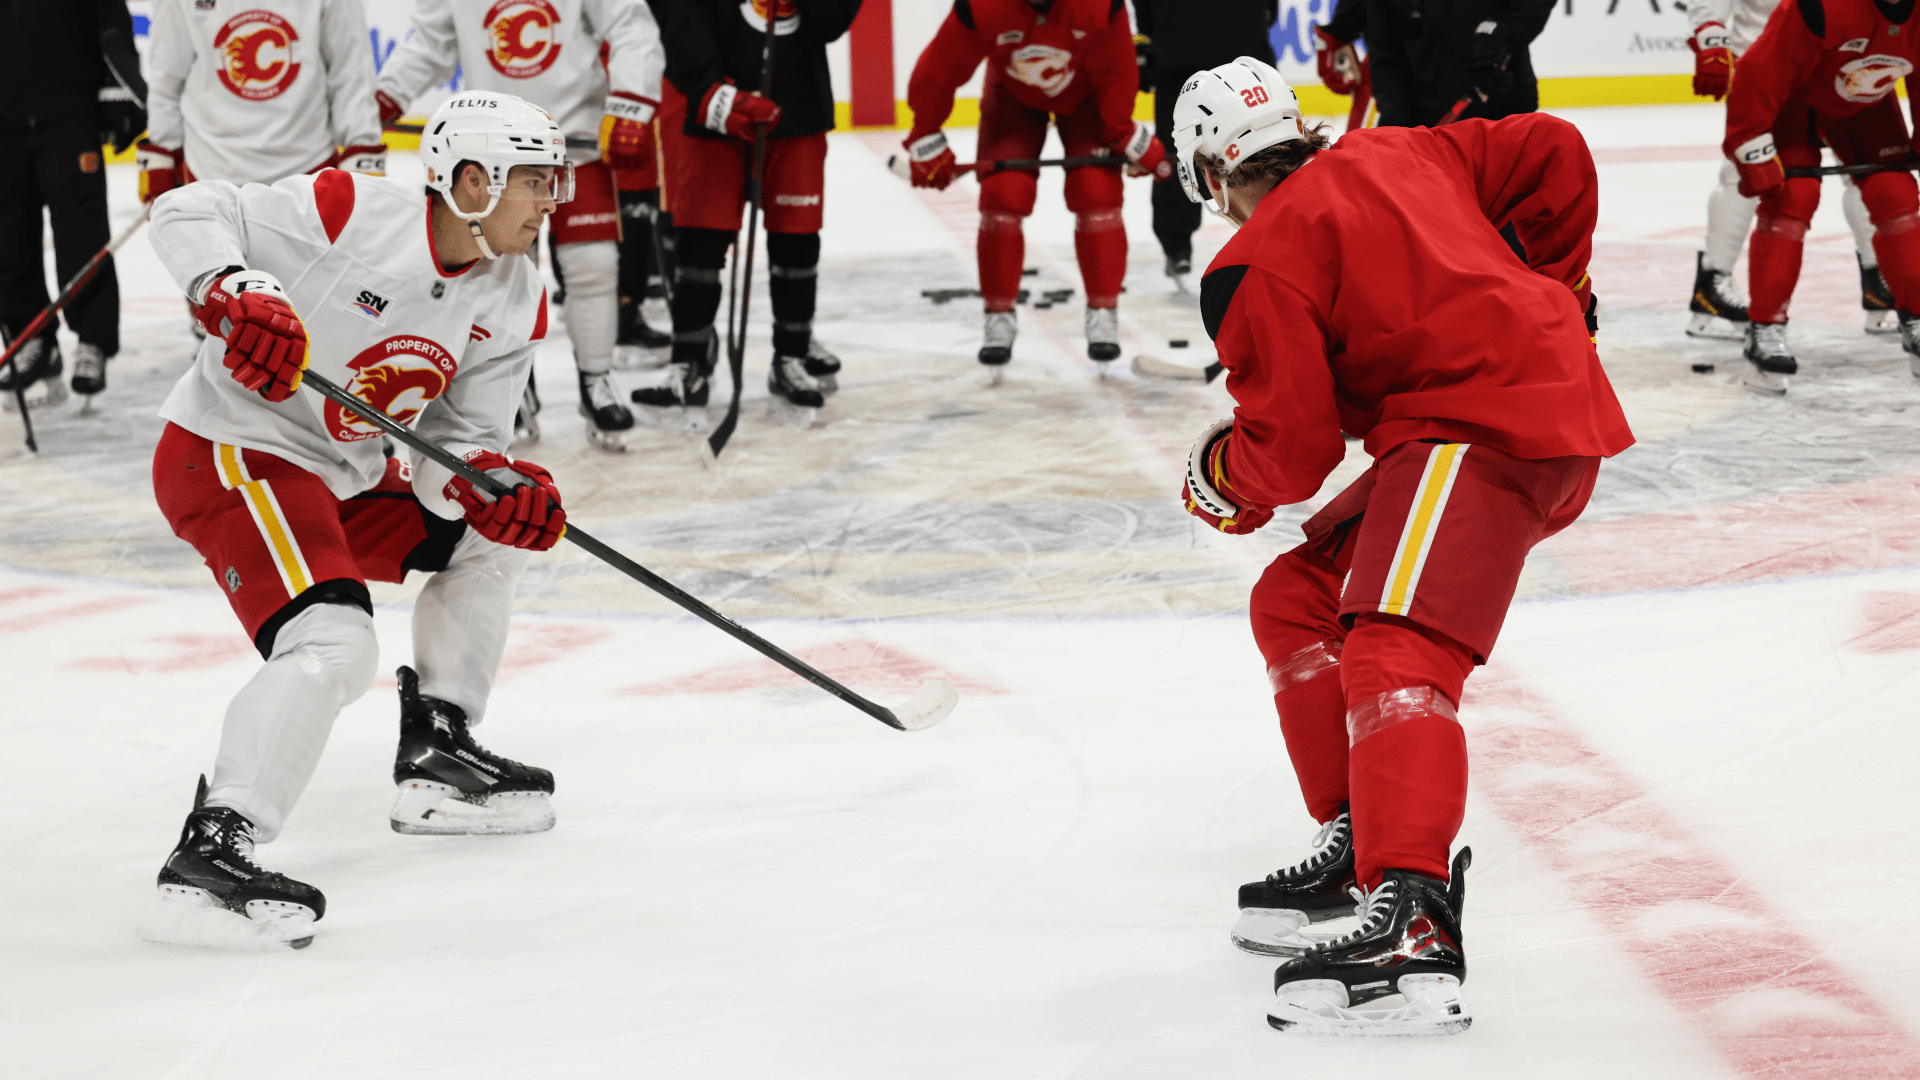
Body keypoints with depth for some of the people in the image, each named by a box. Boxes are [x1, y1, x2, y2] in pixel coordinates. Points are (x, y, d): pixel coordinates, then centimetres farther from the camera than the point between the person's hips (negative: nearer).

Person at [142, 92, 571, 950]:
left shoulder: (514, 305, 2)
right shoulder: (351, 215, -19)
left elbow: (460, 437, 3)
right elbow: (186, 214, -16)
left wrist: (491, 482, -20)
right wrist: (238, 293, -35)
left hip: (345, 477, 9)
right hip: (228, 457, -9)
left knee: (492, 530, 17)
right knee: (333, 646, -27)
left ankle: (436, 758, 25)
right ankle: (208, 855, -30)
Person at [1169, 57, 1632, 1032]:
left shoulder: (1259, 265, -6)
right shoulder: (1393, 156, 16)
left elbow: (1291, 450, -8)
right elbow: (1552, 153, 20)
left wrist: (1219, 478, 14)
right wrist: (1553, 288, 34)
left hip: (1481, 426, -10)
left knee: (1393, 652, -27)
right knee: (1297, 603, 16)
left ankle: (1414, 923, -47)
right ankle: (1363, 840, 18)